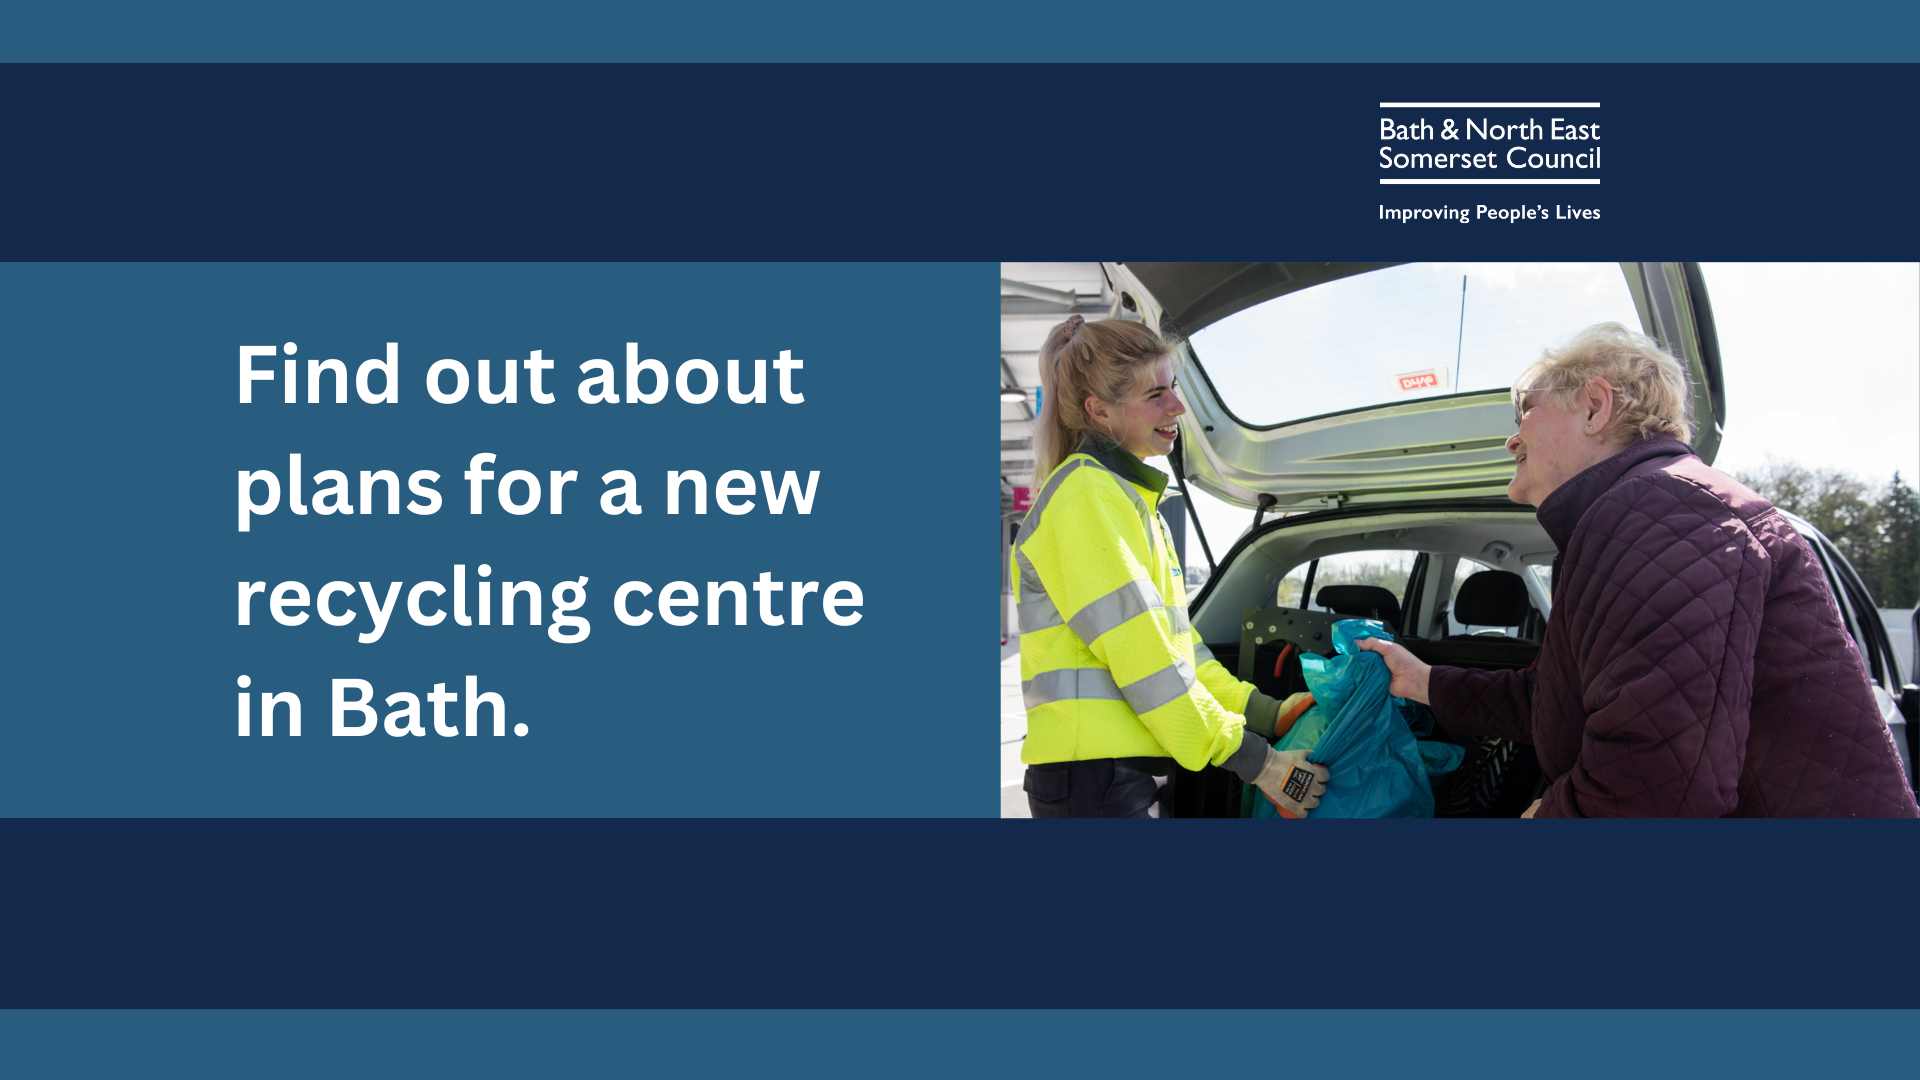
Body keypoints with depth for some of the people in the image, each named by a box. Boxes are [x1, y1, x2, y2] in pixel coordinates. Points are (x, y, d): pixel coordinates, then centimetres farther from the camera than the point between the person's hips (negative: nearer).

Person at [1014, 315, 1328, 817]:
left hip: (1129, 771, 10)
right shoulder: (1089, 497, -13)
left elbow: (1176, 640, 18)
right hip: (1093, 777, -10)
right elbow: (1141, 655, -18)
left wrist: (1268, 713, 9)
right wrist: (1255, 761, -14)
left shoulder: (1133, 497, 19)